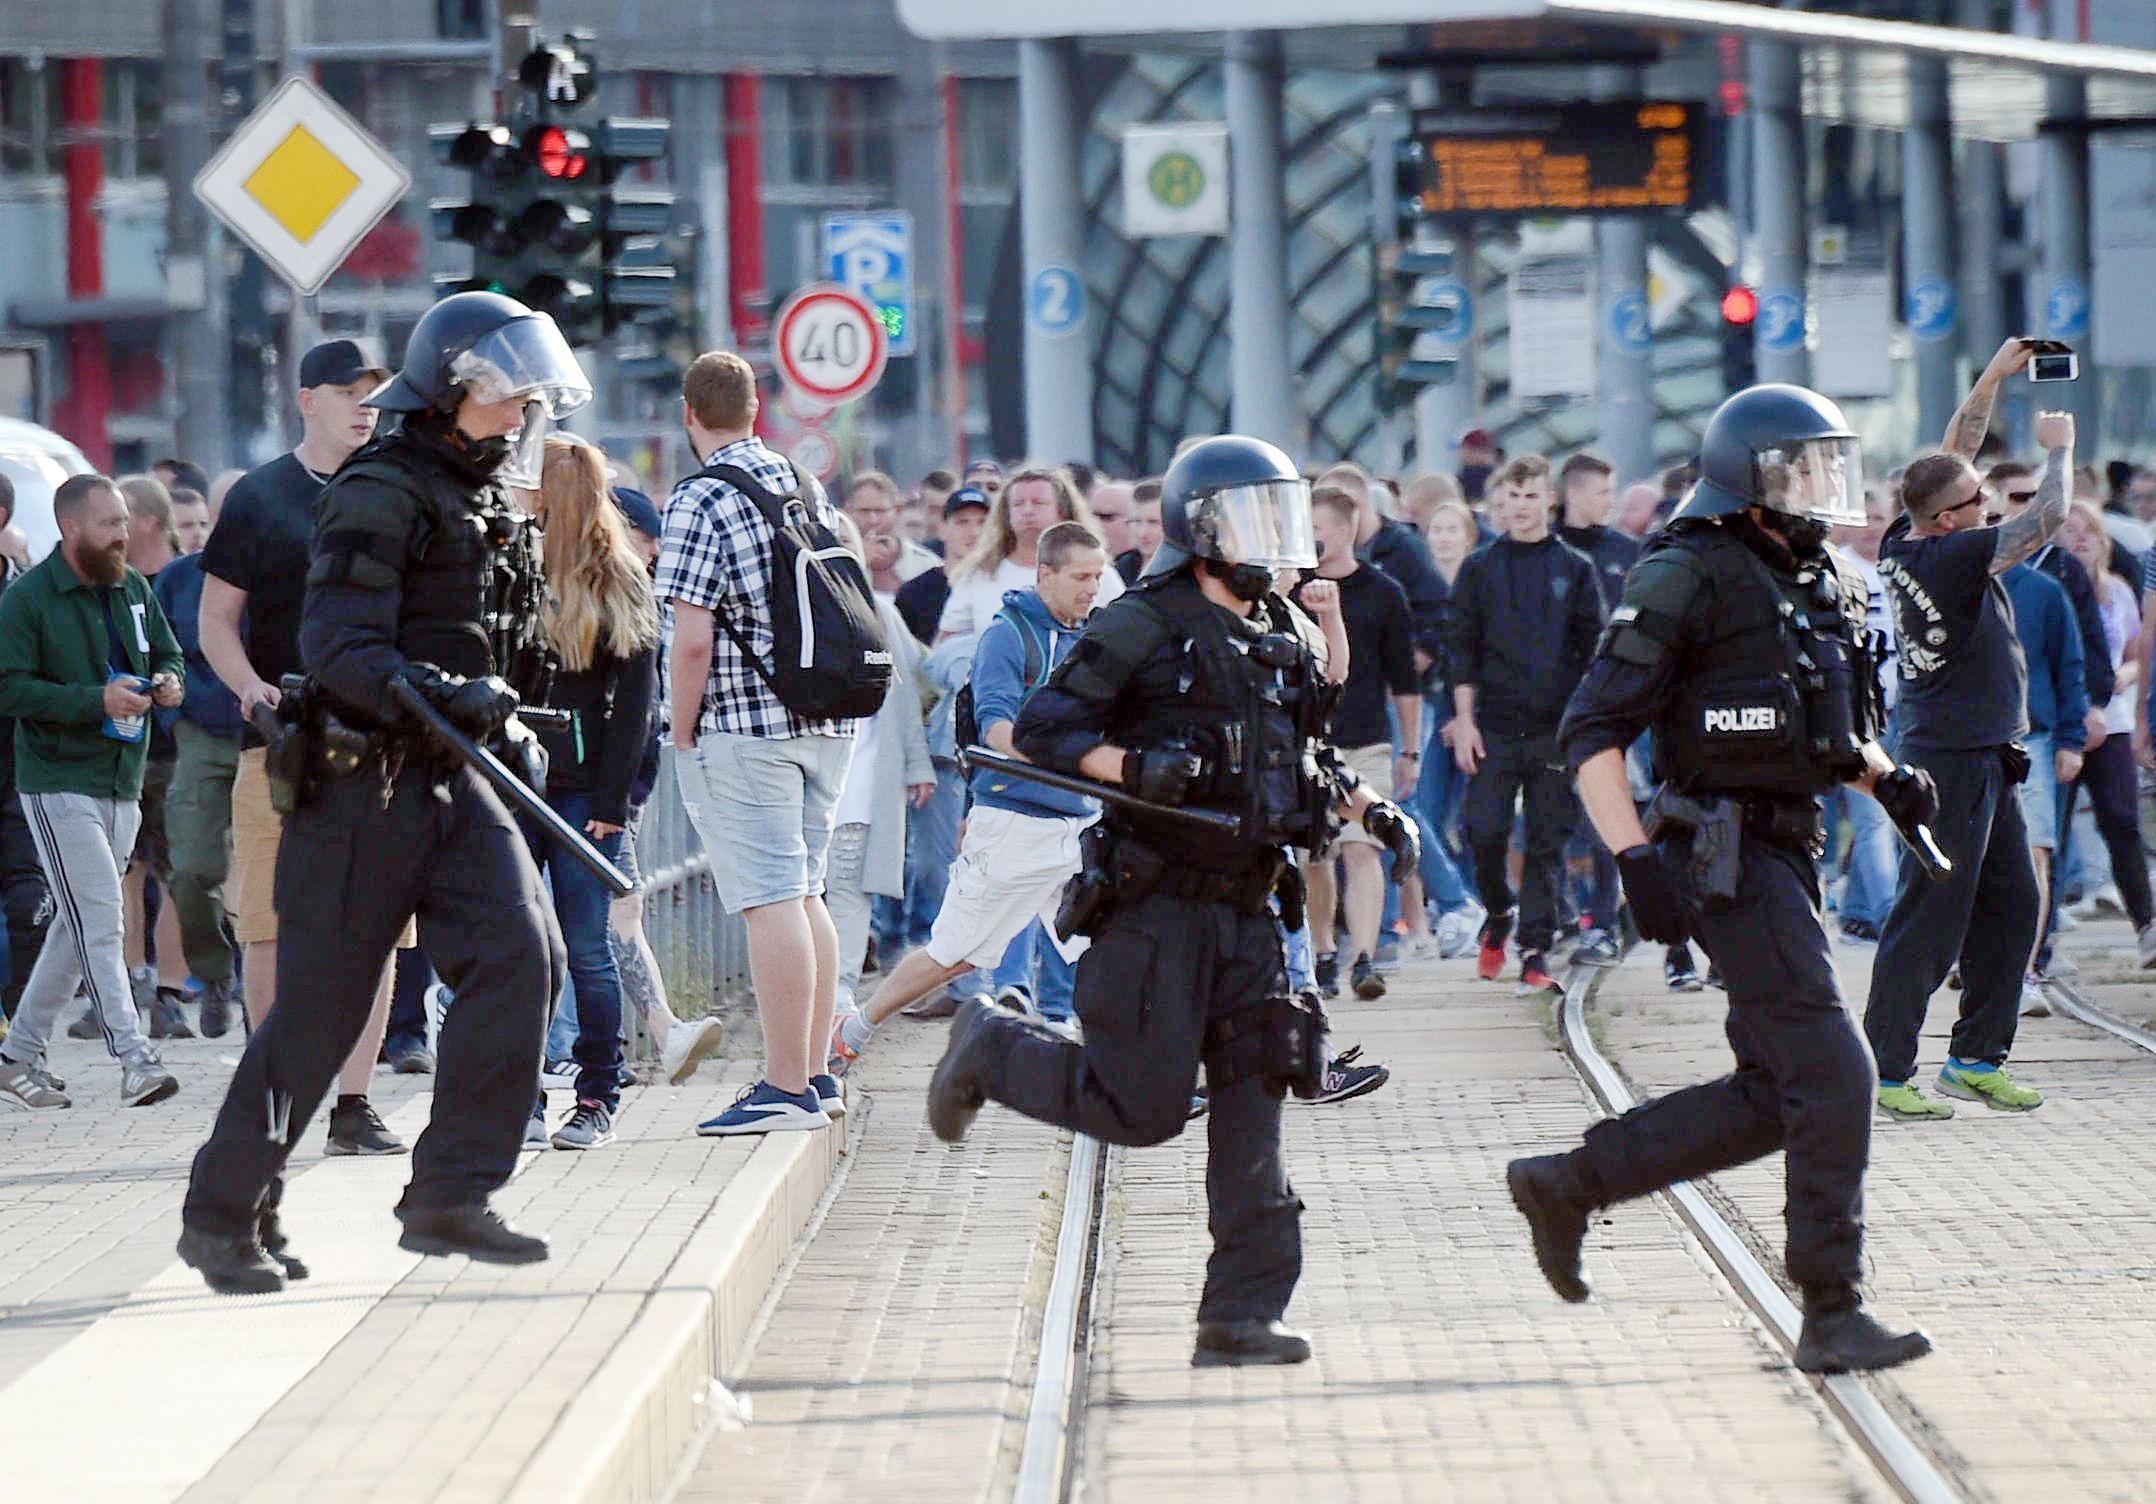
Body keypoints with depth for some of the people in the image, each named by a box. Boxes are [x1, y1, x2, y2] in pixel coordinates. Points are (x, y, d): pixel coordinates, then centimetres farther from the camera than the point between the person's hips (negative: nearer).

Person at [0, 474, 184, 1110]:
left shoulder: (134, 588, 10)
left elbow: (168, 653, 23)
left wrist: (168, 681, -2)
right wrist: (97, 701, -23)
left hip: (122, 786, 7)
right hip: (59, 786, -7)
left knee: (79, 927, 11)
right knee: (100, 921, -14)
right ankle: (134, 1061, -18)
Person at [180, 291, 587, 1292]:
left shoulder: (493, 508, 16)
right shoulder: (381, 495, -12)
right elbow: (339, 650, -22)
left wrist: (509, 730, 21)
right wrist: (448, 697, -33)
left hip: (453, 785, 8)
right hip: (361, 785, -8)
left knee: (520, 955, -12)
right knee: (318, 1010, -3)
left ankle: (449, 1198, -7)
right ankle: (223, 1213, 12)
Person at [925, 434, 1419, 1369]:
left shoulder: (1288, 638, 14)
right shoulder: (1143, 628, -9)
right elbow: (1041, 729, -10)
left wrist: (1370, 810, 12)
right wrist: (1131, 766, -26)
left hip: (1245, 910, 7)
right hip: (1156, 907, -7)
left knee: (1250, 1114, -1)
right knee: (1141, 1109, -5)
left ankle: (1240, 1315, 1)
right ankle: (991, 1050, 21)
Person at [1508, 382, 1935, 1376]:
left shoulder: (1822, 587, 15)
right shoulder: (1689, 578, -11)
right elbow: (1592, 731, -13)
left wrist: (1886, 777, 7)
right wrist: (1635, 861, -21)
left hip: (1789, 850, 9)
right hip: (1727, 856, -9)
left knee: (1772, 1097, 10)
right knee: (1830, 1076, -12)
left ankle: (1566, 1184, 22)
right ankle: (1831, 1315, -7)